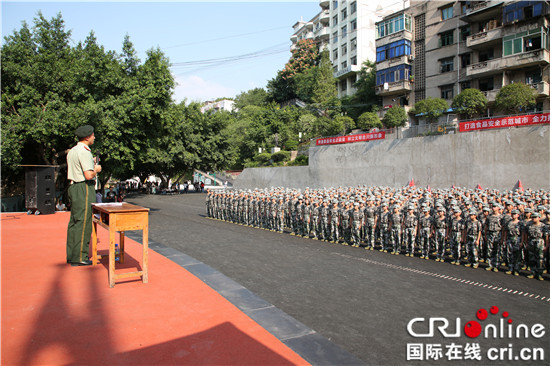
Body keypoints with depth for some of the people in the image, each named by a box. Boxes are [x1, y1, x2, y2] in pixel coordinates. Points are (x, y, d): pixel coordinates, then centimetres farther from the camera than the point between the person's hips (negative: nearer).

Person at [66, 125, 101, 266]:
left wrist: (91, 164, 19)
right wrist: (96, 169, -4)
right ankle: (79, 257, 0)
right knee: (83, 222, -5)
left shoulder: (72, 151, 15)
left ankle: (71, 255, 21)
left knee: (74, 222, 14)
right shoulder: (84, 152, -16)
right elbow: (88, 175, -23)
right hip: (84, 189, -10)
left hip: (73, 186, 10)